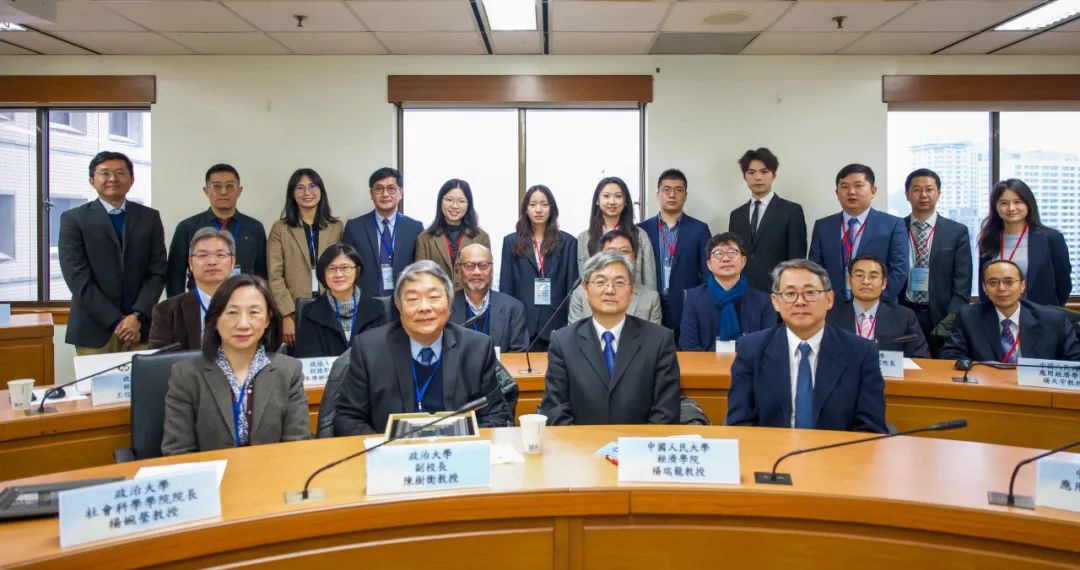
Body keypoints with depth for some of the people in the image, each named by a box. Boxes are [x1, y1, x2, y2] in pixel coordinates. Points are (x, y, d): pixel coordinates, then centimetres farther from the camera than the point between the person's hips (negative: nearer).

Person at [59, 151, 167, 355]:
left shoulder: (150, 217, 8)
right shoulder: (73, 219, 1)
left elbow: (157, 272, 3)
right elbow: (78, 279, -6)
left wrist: (137, 316, -10)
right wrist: (116, 321, -12)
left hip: (141, 327, 2)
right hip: (94, 330, -1)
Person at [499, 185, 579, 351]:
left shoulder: (568, 242, 6)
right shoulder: (511, 242, 8)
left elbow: (572, 287, 3)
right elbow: (506, 287, 6)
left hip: (556, 323, 0)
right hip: (521, 323, 1)